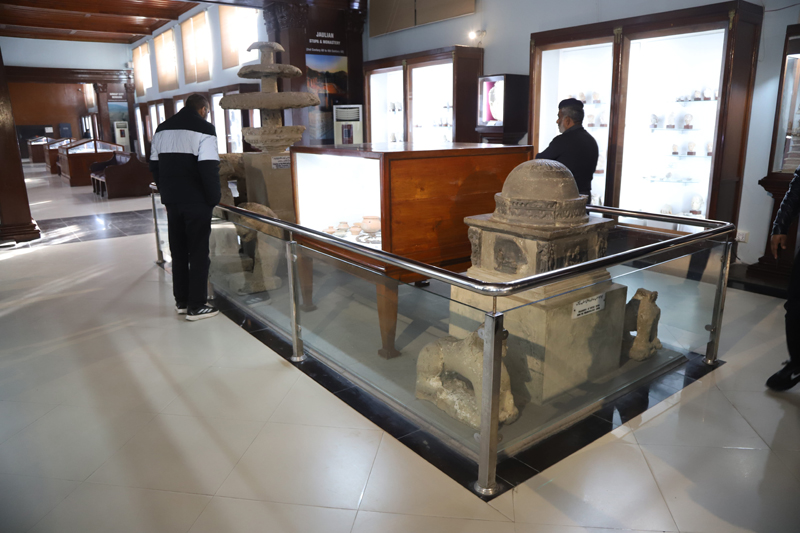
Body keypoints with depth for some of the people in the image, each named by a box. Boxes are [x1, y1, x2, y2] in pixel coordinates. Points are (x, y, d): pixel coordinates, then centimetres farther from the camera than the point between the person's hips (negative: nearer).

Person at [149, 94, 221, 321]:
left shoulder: (162, 128, 13)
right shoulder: (204, 128, -9)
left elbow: (154, 165, 13)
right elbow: (209, 168, -18)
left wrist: (167, 191, 17)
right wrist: (214, 197, -9)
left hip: (171, 200, 7)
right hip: (197, 201, -6)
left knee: (178, 251, 15)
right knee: (198, 253, 1)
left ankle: (181, 301, 23)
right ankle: (196, 306, 5)